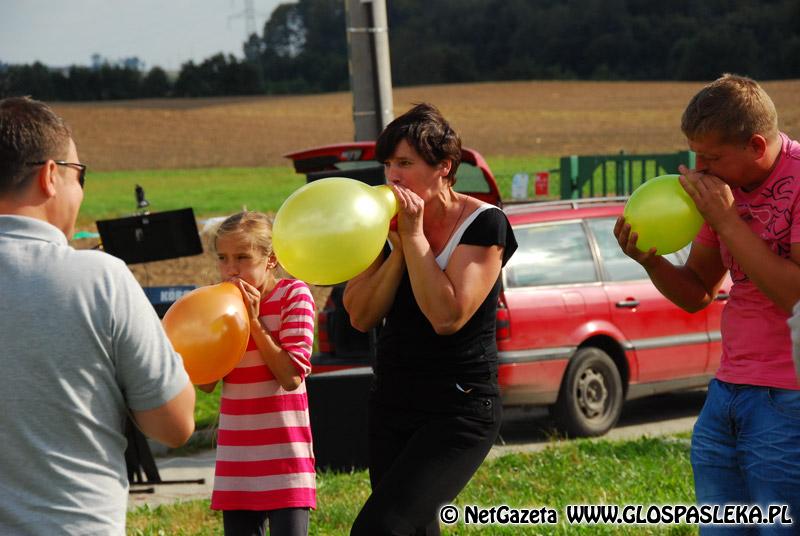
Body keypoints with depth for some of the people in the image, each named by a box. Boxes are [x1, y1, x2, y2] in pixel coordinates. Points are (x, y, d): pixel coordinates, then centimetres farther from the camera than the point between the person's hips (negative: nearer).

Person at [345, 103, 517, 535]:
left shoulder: (483, 224, -11)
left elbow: (447, 317, -22)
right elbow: (361, 316, -2)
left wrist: (414, 236, -17)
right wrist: (398, 247, -13)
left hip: (459, 412, -7)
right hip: (391, 404, 7)